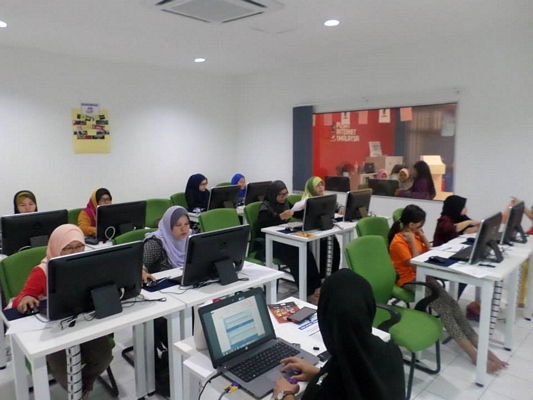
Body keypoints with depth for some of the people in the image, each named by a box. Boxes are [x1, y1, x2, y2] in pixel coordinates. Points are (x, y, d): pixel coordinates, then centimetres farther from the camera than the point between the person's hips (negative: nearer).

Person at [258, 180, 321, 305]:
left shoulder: (285, 203, 12)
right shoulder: (266, 206, -6)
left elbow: (299, 215, 23)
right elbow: (262, 224, -23)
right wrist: (281, 217, -34)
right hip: (271, 242, -6)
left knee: (307, 254, -23)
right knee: (294, 258, -29)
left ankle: (317, 288, -20)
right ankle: (309, 293, -21)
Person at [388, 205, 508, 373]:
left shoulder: (415, 235, 9)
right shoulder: (398, 242, -17)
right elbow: (417, 265, -21)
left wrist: (423, 237, 2)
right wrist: (413, 242, -21)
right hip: (410, 281, -8)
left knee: (451, 303, -13)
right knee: (444, 308, -21)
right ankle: (475, 355, -22)